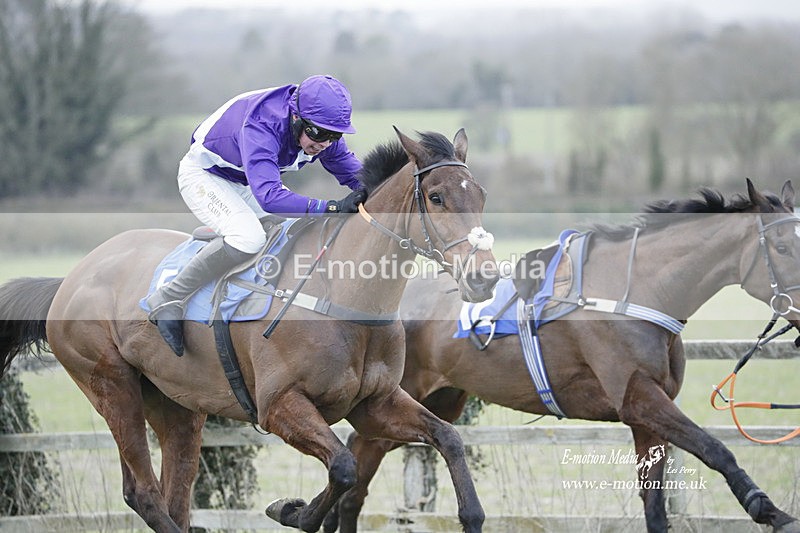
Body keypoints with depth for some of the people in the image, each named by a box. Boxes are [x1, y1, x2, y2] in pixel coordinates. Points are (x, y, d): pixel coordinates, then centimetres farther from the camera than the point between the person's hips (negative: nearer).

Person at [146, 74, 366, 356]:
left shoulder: (322, 132, -17)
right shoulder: (261, 128, -40)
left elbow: (353, 172, -1)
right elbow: (268, 195, -52)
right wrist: (329, 207, -60)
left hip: (243, 185, 8)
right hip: (203, 176, -8)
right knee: (248, 236, -32)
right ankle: (167, 300, -24)